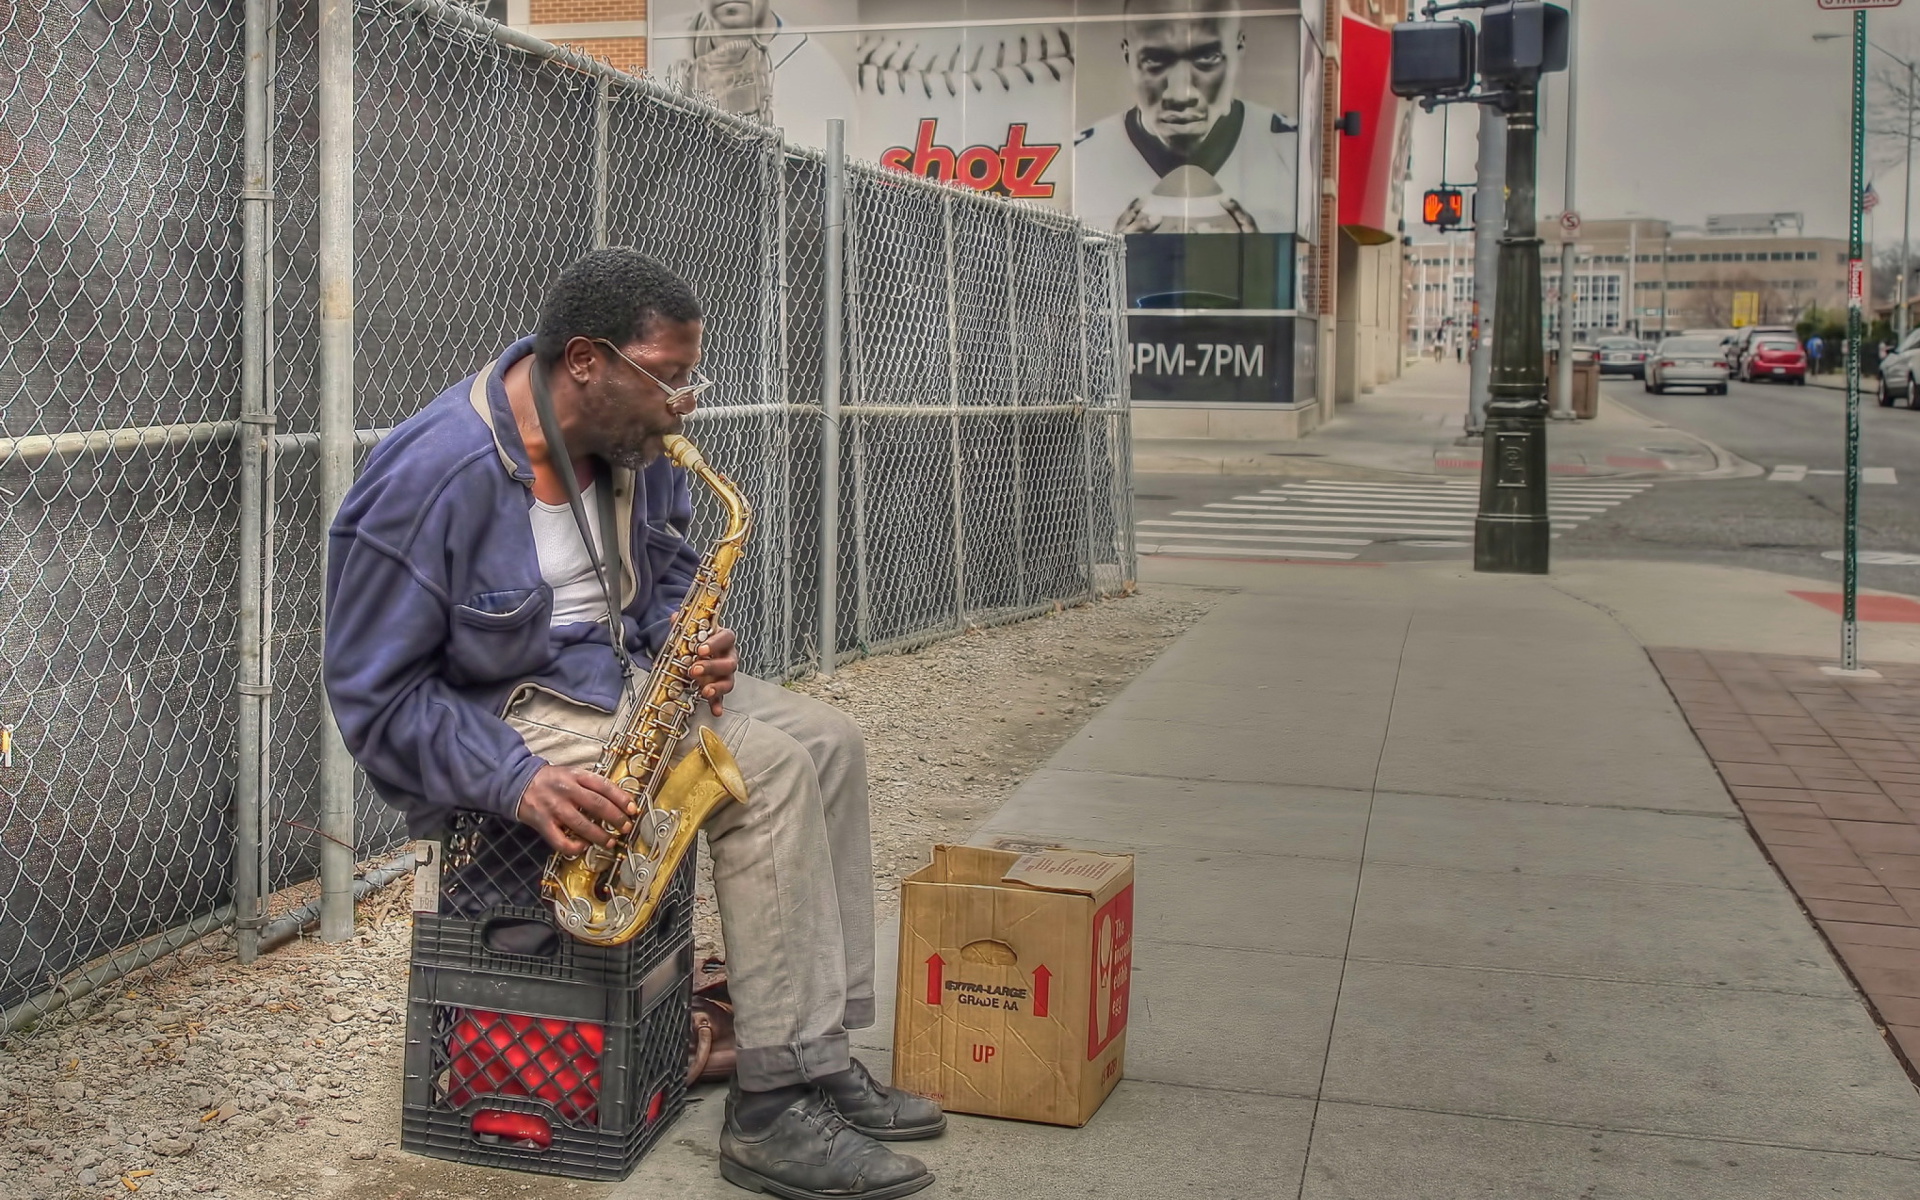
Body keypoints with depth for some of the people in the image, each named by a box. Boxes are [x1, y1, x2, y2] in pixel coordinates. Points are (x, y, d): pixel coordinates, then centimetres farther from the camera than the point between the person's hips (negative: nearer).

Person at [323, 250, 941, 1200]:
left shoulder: (634, 441, -2)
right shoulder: (433, 477, -24)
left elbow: (671, 567, 17)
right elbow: (377, 693, -20)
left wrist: (692, 648, -6)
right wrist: (518, 780, -31)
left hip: (626, 676, 8)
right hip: (506, 711, -8)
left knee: (829, 741, -2)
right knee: (769, 768, -23)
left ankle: (822, 1053, -2)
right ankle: (774, 1113, -19)